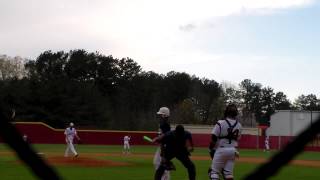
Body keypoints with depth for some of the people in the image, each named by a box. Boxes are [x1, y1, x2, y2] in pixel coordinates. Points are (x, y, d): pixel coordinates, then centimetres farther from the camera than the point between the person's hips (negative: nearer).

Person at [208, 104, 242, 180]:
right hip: (233, 150, 5)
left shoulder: (220, 123, -12)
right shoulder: (238, 125, 4)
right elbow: (237, 139, 13)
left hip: (221, 149, -5)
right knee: (229, 172, 9)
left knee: (214, 171, 1)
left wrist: (211, 149, 2)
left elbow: (214, 138, -10)